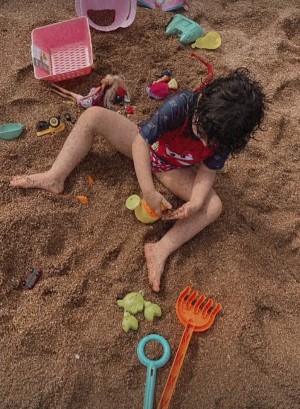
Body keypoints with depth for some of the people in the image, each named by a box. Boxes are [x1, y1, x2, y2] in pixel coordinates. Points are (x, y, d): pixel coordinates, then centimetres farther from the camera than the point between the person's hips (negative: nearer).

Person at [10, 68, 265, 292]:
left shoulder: (225, 135, -26)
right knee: (93, 116, -20)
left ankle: (161, 250, -28)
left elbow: (209, 170, -17)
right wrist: (149, 192, -42)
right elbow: (141, 142, -35)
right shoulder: (181, 104, -36)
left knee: (214, 206, -23)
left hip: (173, 170, 1)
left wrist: (195, 202, -37)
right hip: (144, 146, -1)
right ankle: (55, 178, -15)